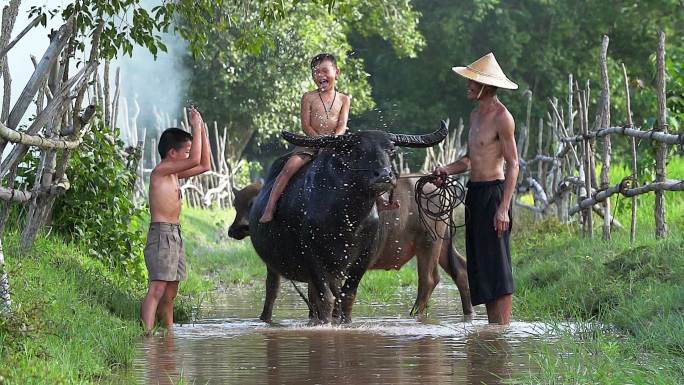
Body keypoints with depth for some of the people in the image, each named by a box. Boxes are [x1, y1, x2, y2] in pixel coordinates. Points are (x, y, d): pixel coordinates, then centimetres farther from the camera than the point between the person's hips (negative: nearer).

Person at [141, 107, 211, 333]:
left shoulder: (174, 174, 17)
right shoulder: (161, 170, -10)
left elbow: (205, 165, 23)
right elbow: (195, 160, -20)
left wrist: (202, 130, 18)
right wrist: (196, 127, -11)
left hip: (174, 235, 9)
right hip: (162, 233, -9)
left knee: (170, 293, 10)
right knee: (157, 289, -18)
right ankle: (146, 336, -25)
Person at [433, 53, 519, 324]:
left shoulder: (501, 117, -12)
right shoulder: (476, 114, 16)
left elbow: (512, 165, -14)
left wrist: (503, 208, -21)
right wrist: (447, 170, 3)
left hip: (494, 192, -9)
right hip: (474, 192, 9)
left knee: (496, 264, -9)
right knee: (480, 264, 9)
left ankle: (503, 329, -8)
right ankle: (492, 326, 13)